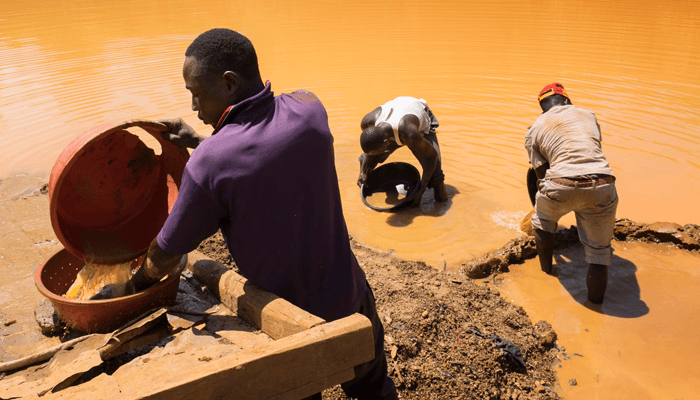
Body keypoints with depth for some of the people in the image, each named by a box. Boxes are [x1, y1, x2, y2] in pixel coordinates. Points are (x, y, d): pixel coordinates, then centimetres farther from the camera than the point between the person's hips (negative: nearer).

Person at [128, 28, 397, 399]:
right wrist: (200, 142, 14)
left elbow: (165, 255, -9)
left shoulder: (208, 164, -25)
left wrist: (136, 285, 12)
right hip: (351, 299, 5)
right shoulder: (309, 109, -13)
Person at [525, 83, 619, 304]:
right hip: (601, 185, 2)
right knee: (599, 248, 17)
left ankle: (546, 268, 45)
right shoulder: (588, 115, 24)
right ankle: (596, 301, 25)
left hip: (563, 186, -1)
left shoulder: (534, 130, 16)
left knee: (542, 220, 32)